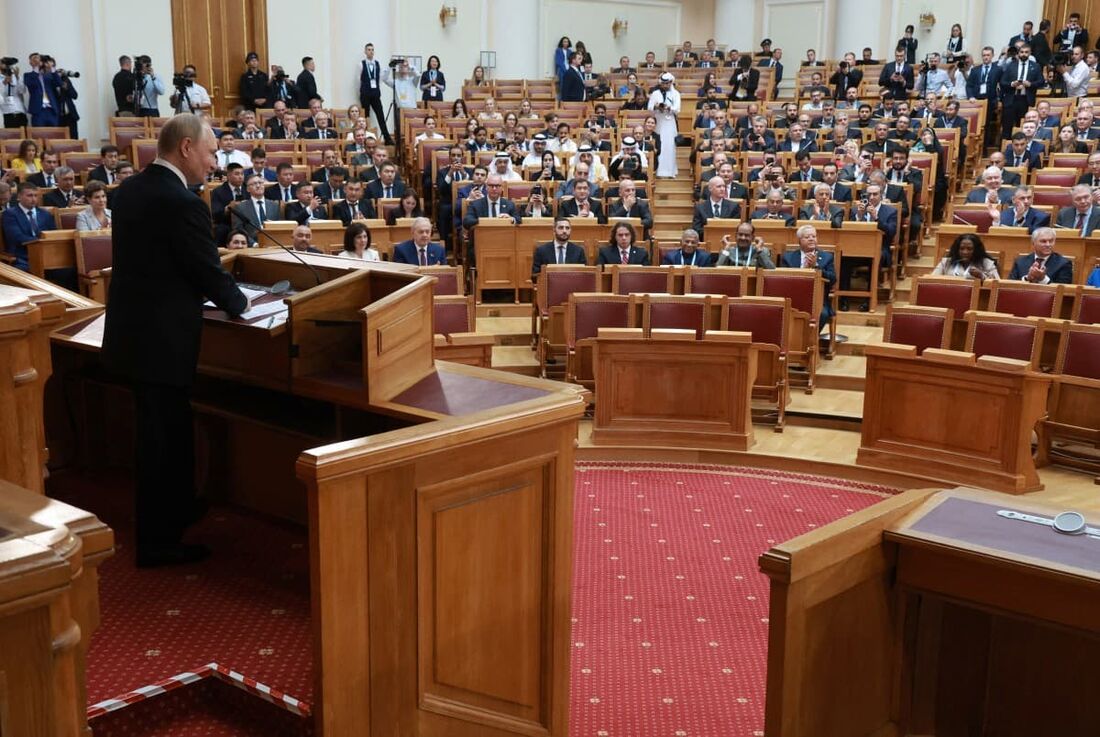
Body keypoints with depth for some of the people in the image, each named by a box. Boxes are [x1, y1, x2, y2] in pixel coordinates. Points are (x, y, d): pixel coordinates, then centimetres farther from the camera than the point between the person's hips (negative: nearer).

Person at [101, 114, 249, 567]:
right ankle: (158, 542, 15)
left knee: (170, 430, 23)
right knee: (162, 439, 3)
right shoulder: (183, 203, -22)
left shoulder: (130, 190, 7)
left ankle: (177, 509, 40)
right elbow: (210, 271, -17)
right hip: (161, 339, -9)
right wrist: (239, 304, 3)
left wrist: (204, 293, 17)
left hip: (133, 329, 9)